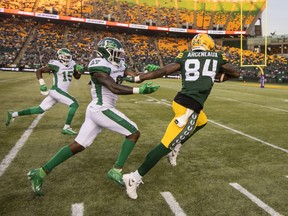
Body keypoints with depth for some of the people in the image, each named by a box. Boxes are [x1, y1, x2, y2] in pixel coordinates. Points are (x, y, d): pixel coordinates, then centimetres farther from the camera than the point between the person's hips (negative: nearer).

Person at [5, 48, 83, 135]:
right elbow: (38, 71, -6)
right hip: (57, 91, -7)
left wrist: (79, 71, -2)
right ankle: (66, 128, -6)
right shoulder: (56, 65, -13)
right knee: (74, 104, -13)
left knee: (40, 110, 11)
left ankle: (13, 114, 21)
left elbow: (77, 77, 19)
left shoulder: (72, 64, 8)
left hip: (62, 92, 7)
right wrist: (42, 85, -12)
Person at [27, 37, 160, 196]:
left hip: (95, 110, 9)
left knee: (77, 146, 10)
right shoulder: (99, 67, -14)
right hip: (102, 110, -9)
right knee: (134, 133, -2)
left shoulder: (116, 65, 14)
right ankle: (116, 171, 0)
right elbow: (114, 88, -23)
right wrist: (139, 90, -29)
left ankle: (40, 173, 15)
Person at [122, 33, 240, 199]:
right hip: (189, 108, -6)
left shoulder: (185, 56, 13)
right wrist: (220, 75, 36)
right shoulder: (217, 57, 11)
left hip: (180, 100, 6)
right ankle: (135, 178, -2)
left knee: (202, 122, 34)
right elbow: (236, 73, 22)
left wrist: (138, 78, 4)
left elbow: (164, 71, 1)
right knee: (166, 145, -4)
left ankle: (176, 147, 29)